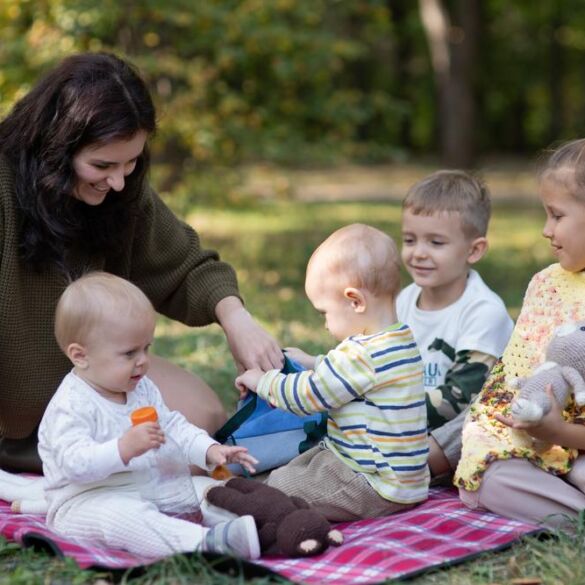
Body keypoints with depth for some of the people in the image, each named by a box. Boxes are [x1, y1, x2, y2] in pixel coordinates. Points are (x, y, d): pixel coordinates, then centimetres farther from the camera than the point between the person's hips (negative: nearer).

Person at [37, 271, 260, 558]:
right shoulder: (71, 404, -18)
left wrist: (210, 450, 1)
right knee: (127, 516, -39)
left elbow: (172, 426, 17)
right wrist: (125, 448, -40)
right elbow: (74, 463, -28)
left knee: (208, 489, -1)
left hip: (149, 488, 10)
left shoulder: (142, 388, 11)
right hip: (87, 500, -9)